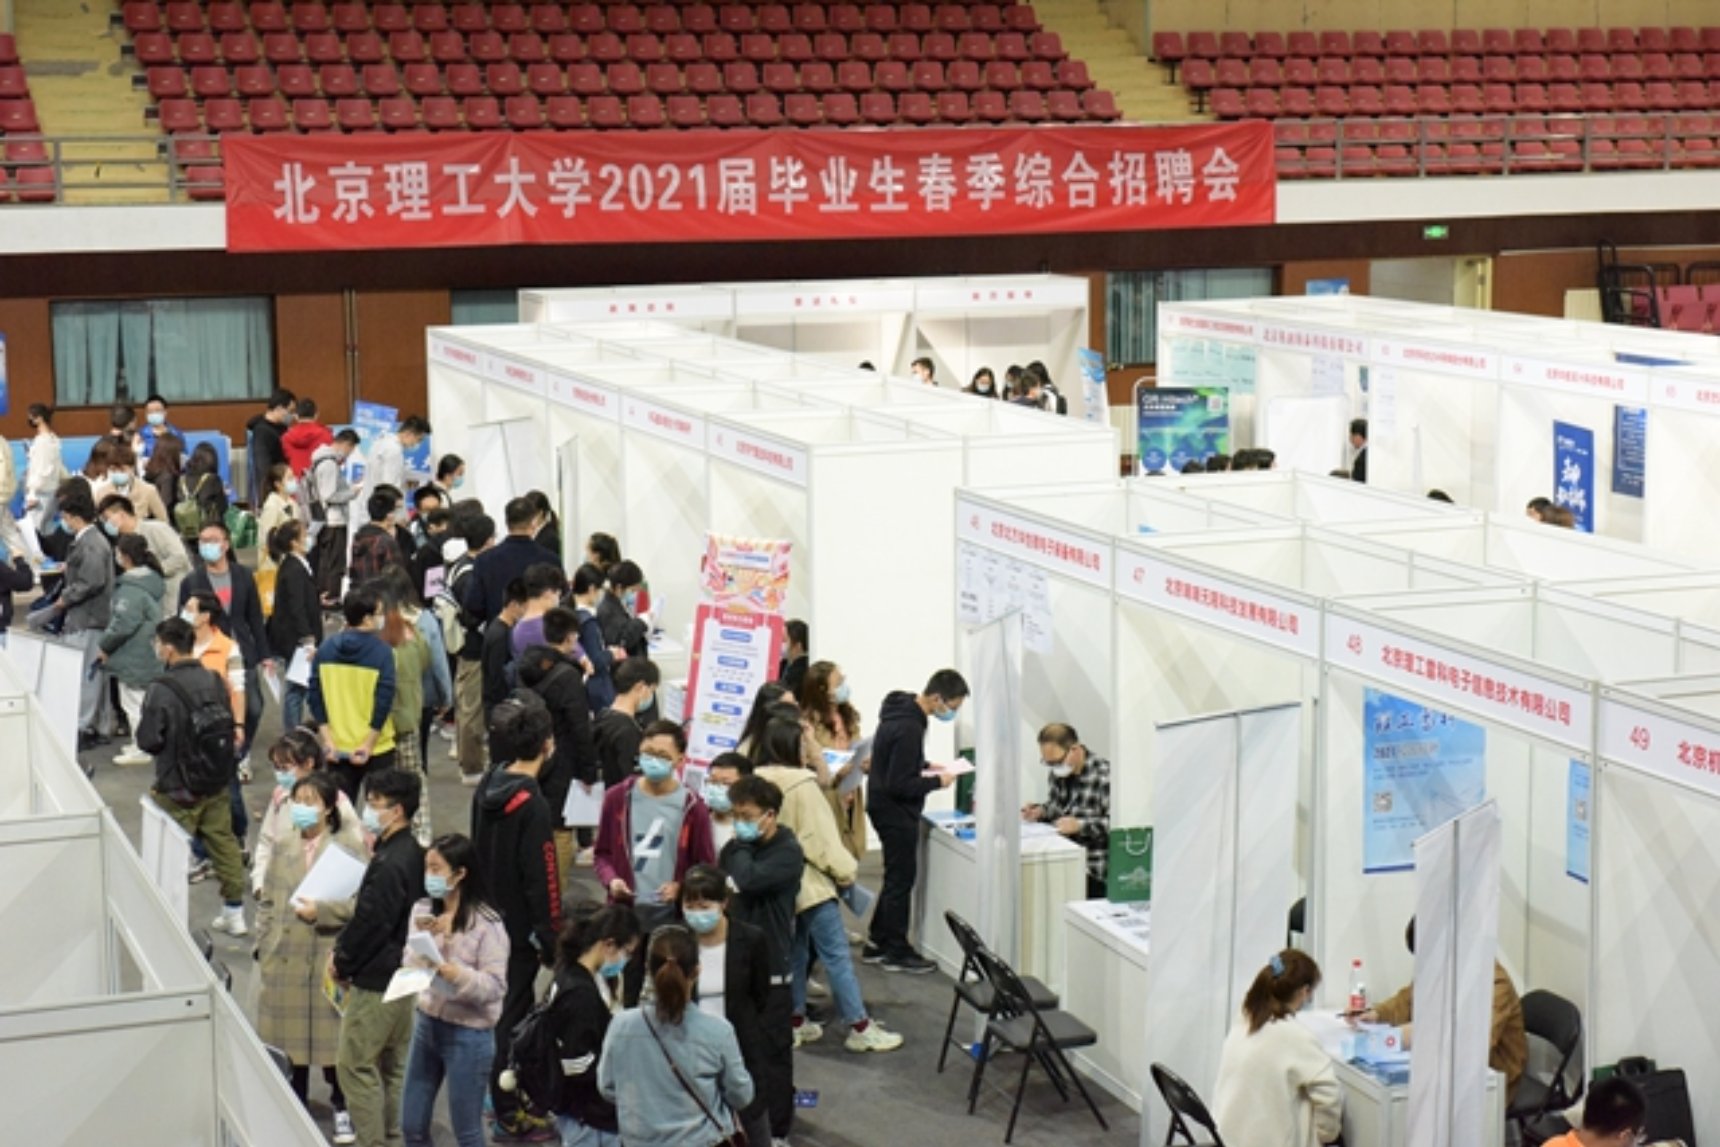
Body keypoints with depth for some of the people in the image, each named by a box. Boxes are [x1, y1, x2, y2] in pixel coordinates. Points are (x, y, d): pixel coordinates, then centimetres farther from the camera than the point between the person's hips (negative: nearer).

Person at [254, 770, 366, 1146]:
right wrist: (263, 943, 8)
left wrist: (319, 911, -19)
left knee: (332, 1033, 2)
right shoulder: (282, 845, 9)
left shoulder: (349, 846, -8)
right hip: (286, 955, 5)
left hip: (329, 955, -4)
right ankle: (296, 1102, 26)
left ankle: (342, 1107, 17)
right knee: (291, 1029, 12)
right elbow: (267, 899, 14)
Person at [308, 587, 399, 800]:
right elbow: (384, 700, -16)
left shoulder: (326, 649, 0)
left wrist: (326, 738, 0)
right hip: (376, 750, -3)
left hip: (338, 748, 3)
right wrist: (369, 744, -12)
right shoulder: (381, 652, -12)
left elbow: (315, 697, -1)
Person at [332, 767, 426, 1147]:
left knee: (354, 1063, -2)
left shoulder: (389, 864, -23)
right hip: (403, 975, 10)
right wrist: (344, 952, 8)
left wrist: (342, 962, -6)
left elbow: (370, 922, -21)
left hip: (376, 981, -10)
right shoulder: (412, 854, 7)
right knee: (394, 1064, 15)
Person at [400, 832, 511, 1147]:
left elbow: (495, 986, -18)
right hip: (427, 1023, 6)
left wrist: (455, 974, -31)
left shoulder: (486, 924, -15)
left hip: (468, 1033, -6)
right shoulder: (423, 911, 2)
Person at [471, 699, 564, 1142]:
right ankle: (510, 1111, 11)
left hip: (489, 916, 8)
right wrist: (551, 939, -14)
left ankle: (499, 1091, 32)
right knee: (514, 1010, 2)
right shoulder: (532, 805, -24)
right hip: (519, 925, -8)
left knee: (497, 1004, 20)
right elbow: (542, 879, -21)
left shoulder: (487, 787, 2)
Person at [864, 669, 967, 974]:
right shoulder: (909, 728, -27)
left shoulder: (901, 709, 4)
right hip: (896, 811, -10)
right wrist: (937, 782, -15)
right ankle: (897, 952, 13)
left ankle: (877, 943, 26)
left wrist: (925, 765, 7)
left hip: (887, 808, 10)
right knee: (901, 879, 2)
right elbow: (900, 785, -25)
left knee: (897, 876, 18)